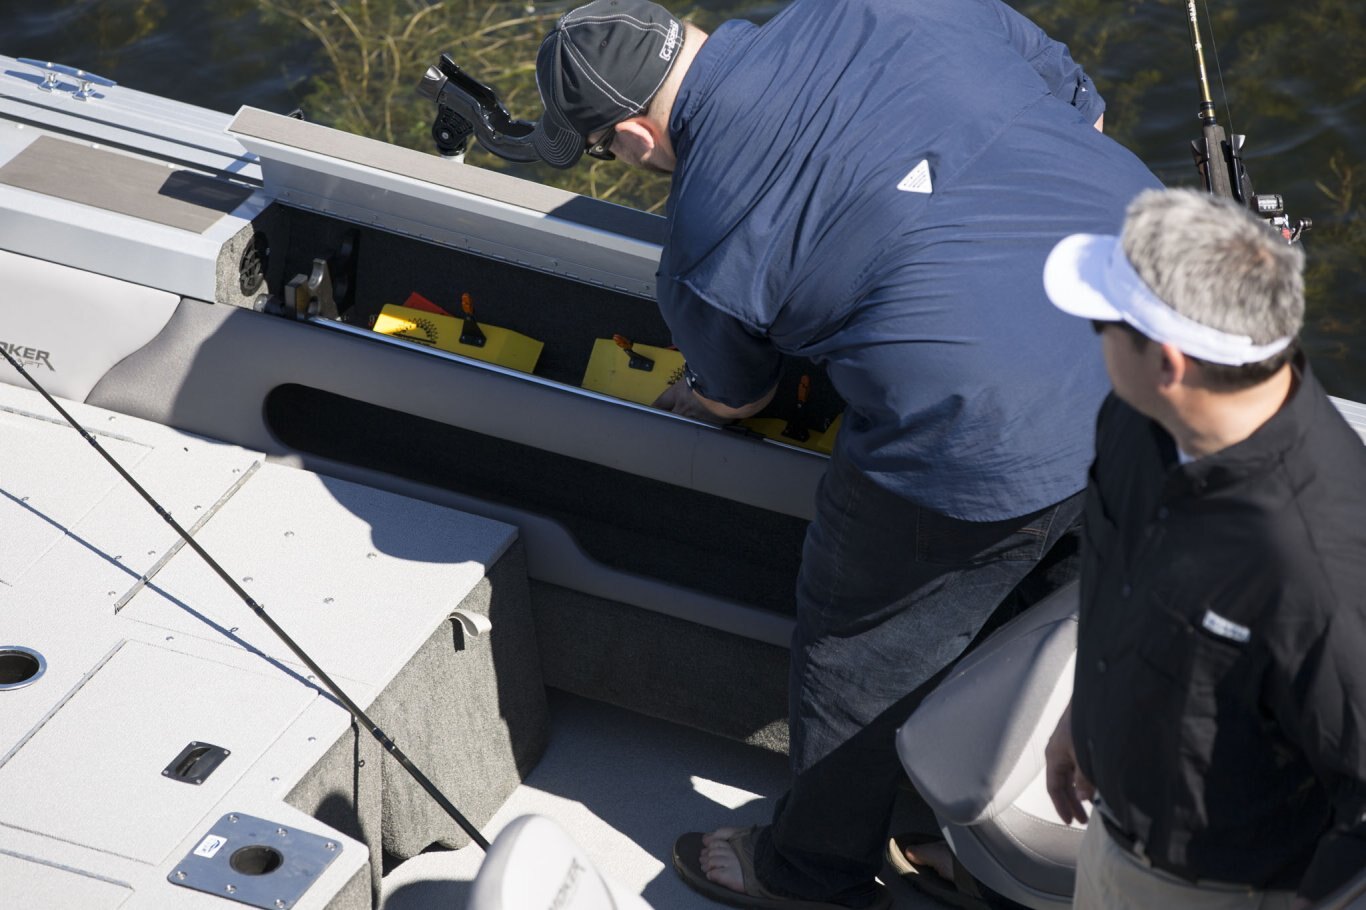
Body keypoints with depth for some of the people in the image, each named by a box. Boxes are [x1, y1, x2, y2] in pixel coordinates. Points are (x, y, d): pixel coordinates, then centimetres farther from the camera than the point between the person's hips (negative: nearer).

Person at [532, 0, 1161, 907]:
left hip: (994, 441, -6)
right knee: (1046, 618, 29)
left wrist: (676, 402, 42)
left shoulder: (704, 240, -3)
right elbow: (1081, 111, 16)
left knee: (861, 657, 19)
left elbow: (734, 400, 18)